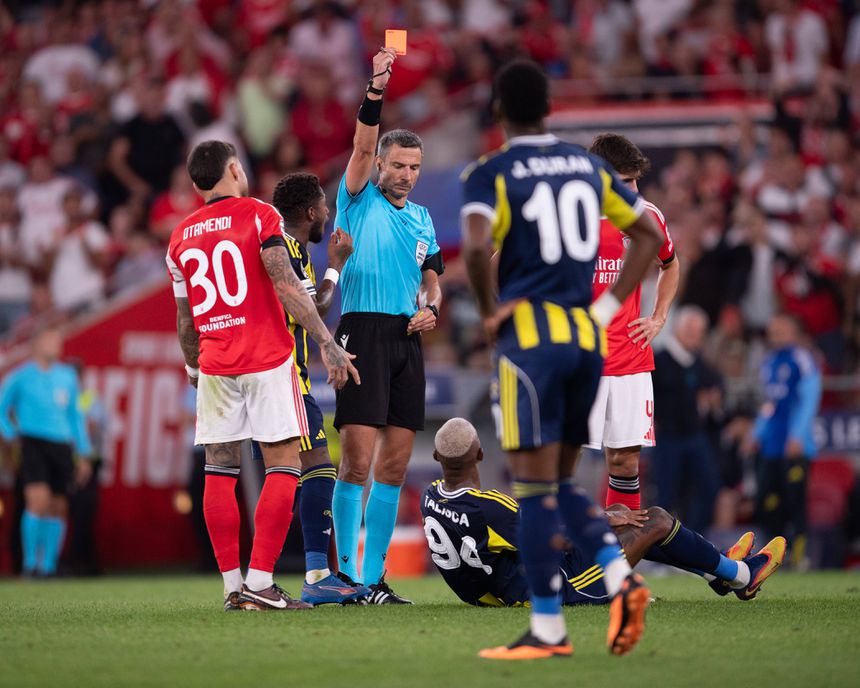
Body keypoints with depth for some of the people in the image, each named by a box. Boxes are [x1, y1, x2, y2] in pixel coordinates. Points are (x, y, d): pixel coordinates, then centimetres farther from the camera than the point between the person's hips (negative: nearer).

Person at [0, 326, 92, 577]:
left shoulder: (67, 376, 15)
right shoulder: (21, 377, 3)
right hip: (33, 442, -4)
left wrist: (83, 455, 18)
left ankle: (48, 566, 11)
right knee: (38, 501, -19)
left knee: (58, 508, 2)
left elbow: (75, 416, 21)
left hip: (62, 446, 4)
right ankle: (30, 563, -11)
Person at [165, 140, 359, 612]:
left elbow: (185, 321, 16)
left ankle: (232, 585, 5)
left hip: (215, 366, 5)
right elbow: (285, 285, -13)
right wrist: (326, 343, -14)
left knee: (219, 470, 7)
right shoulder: (259, 216, -3)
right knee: (283, 466, -2)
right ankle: (260, 582, -10)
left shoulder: (181, 238, 12)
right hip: (267, 360, -4)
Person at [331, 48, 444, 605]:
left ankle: (374, 577, 10)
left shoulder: (422, 219, 18)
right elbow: (363, 147, -13)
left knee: (394, 468, 5)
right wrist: (376, 90, -25)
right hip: (364, 332, -6)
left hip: (408, 340, 6)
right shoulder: (359, 200, 2)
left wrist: (431, 307, 2)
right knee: (357, 460, -12)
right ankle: (347, 574, -9)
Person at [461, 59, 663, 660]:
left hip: (530, 336, -6)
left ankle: (548, 631, 0)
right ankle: (622, 576, -4)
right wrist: (606, 309, 13)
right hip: (587, 340, 6)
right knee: (561, 484, 17)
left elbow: (476, 245, -23)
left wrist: (489, 313, -7)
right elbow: (650, 235, 15)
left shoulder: (490, 174, -5)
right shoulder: (588, 166, 12)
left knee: (536, 487, -2)